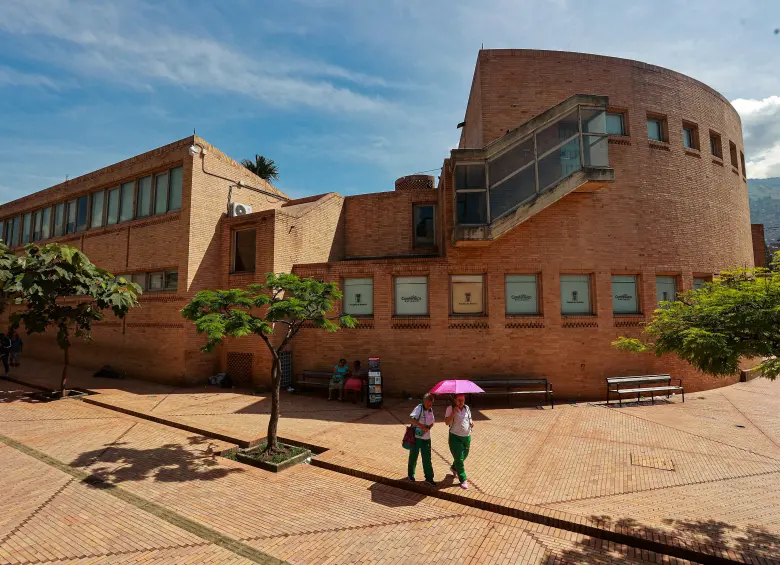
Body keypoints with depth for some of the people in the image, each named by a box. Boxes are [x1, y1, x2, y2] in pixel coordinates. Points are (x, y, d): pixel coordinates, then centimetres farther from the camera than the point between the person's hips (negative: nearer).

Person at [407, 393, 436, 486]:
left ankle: (429, 478, 19)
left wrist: (428, 428, -6)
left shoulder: (431, 410, 4)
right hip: (416, 437, -5)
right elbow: (411, 419, -29)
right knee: (413, 456, 12)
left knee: (427, 458, 8)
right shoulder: (419, 408, -17)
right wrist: (422, 426, -32)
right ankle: (410, 474, 32)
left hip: (426, 437, 5)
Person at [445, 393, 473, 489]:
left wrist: (471, 423, -3)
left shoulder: (467, 408, 4)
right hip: (455, 437, -6)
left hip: (467, 436, 6)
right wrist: (453, 413, -29)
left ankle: (454, 468, 47)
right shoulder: (450, 408, -11)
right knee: (459, 459, -5)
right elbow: (447, 422, -17)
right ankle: (463, 480, 10)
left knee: (464, 456, 20)